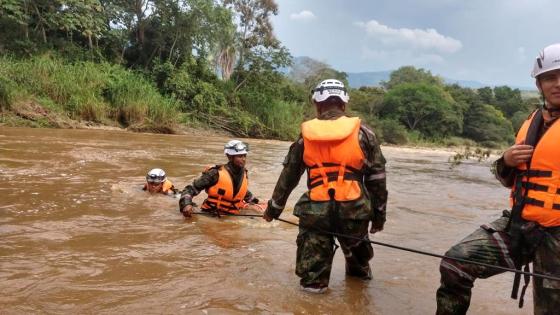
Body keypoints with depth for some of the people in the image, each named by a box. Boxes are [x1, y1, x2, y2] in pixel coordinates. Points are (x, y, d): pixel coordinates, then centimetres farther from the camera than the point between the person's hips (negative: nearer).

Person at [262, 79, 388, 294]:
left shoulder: (306, 136, 5)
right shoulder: (362, 133, 1)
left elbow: (288, 176, 11)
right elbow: (377, 177, 3)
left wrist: (274, 208, 22)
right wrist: (379, 213, 12)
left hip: (316, 210, -1)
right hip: (353, 209, 1)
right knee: (356, 245, 30)